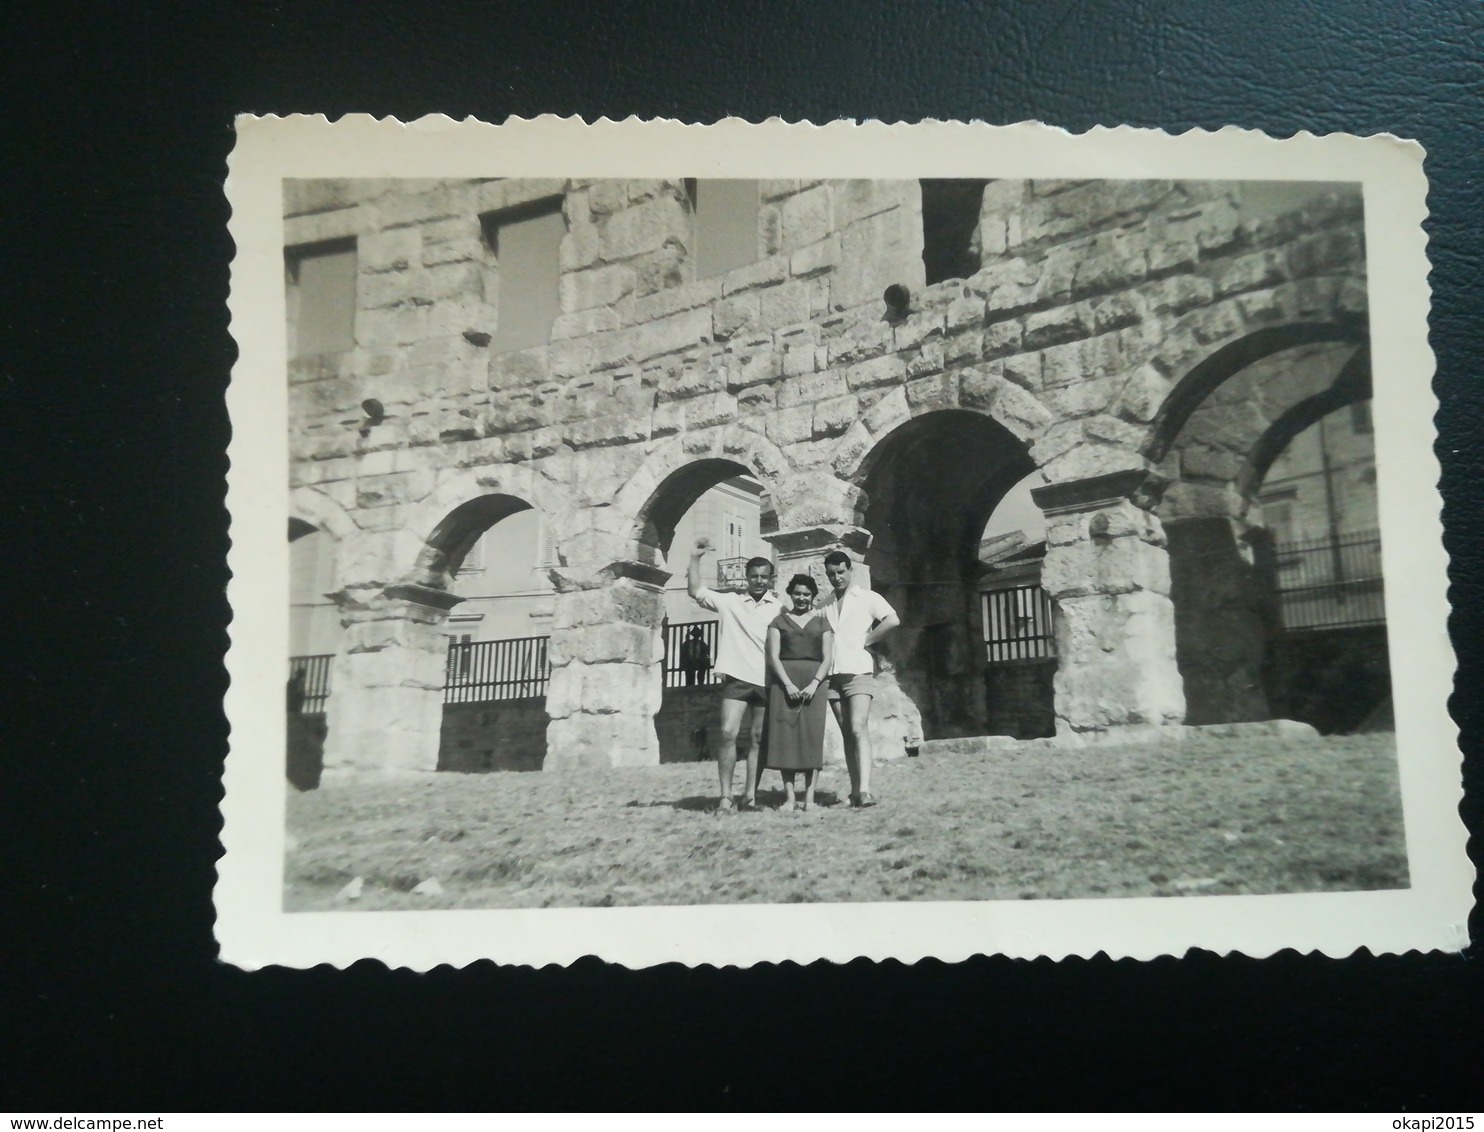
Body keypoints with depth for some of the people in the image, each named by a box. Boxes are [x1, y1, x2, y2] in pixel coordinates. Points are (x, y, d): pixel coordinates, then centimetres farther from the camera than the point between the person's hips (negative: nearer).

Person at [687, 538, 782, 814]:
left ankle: (750, 794, 13)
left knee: (759, 739, 5)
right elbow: (694, 591, 4)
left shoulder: (780, 609, 6)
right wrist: (695, 558, -4)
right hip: (737, 678, 0)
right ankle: (725, 796, -7)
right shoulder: (731, 602, 8)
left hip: (768, 682, 0)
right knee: (728, 733, -11)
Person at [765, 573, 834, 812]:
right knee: (785, 735, -7)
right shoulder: (779, 621, 12)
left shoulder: (821, 622, 13)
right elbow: (773, 656, 2)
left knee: (812, 736, -6)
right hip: (785, 682, 0)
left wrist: (814, 684, -11)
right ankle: (789, 797, -7)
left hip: (814, 682, 0)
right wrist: (788, 684, -12)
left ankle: (809, 797, -7)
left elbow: (827, 658, 5)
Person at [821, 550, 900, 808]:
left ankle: (865, 791, -25)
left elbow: (892, 620, -11)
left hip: (858, 670, -5)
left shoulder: (867, 597, 2)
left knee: (859, 729, -17)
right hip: (833, 674, 5)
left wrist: (866, 641, -9)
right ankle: (855, 790, 8)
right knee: (847, 734, 5)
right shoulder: (825, 605, 16)